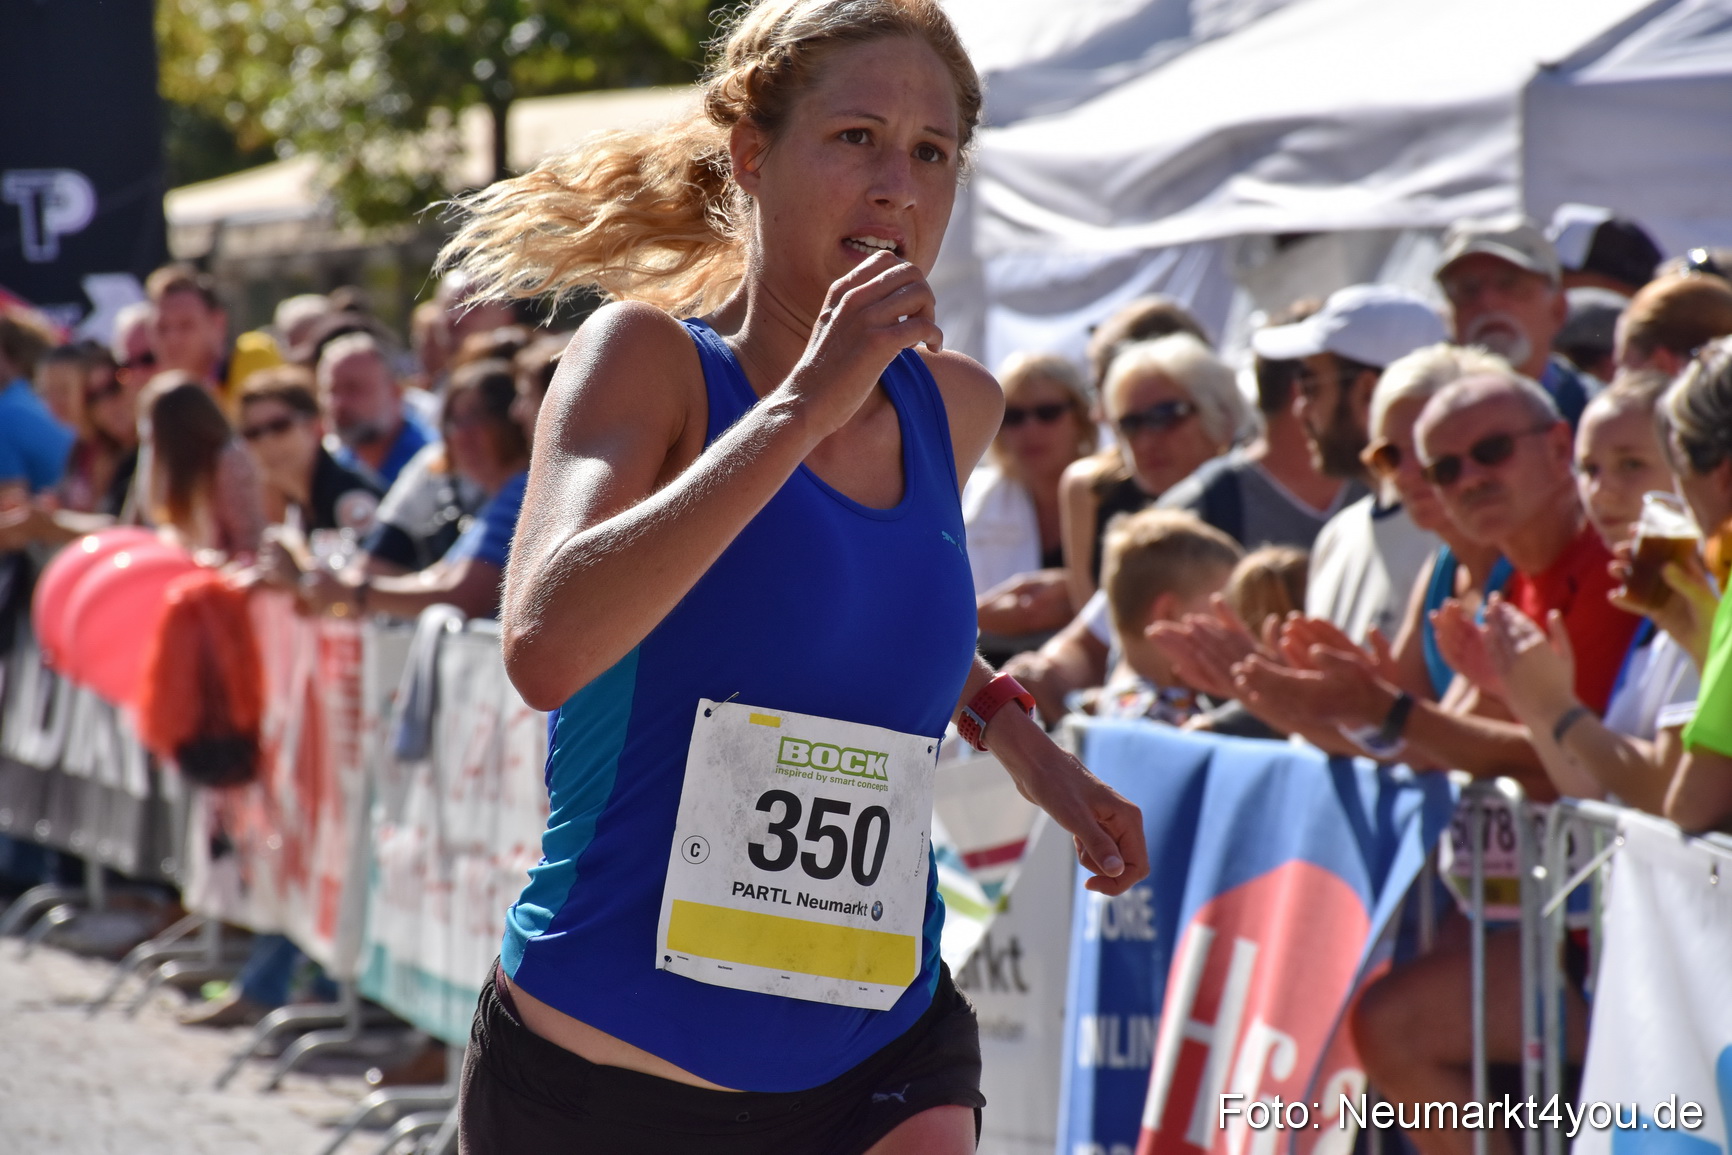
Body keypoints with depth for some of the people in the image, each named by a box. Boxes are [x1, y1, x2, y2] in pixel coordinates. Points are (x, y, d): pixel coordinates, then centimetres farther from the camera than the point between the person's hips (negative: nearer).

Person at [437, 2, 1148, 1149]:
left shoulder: (959, 407, 5)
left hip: (883, 1061, 3)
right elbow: (548, 648, -28)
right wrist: (804, 404, -26)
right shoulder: (649, 357, -10)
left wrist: (1017, 736, 12)